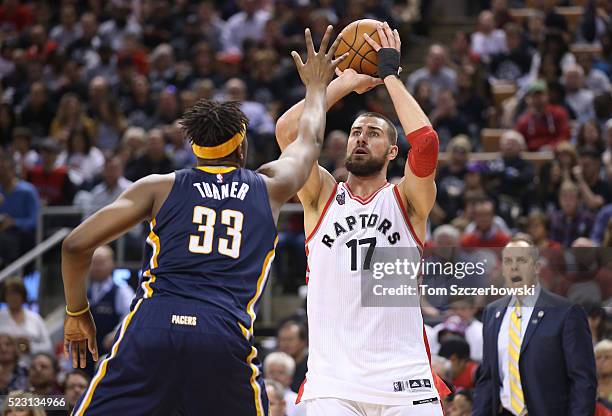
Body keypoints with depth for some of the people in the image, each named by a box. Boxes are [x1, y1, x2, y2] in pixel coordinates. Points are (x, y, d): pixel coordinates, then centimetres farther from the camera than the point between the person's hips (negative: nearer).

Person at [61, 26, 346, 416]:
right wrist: (317, 86, 61)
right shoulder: (269, 188, 20)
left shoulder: (159, 187, 16)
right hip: (226, 336, 1)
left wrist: (77, 313, 23)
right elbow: (309, 142, 43)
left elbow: (76, 245, 9)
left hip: (152, 329, -1)